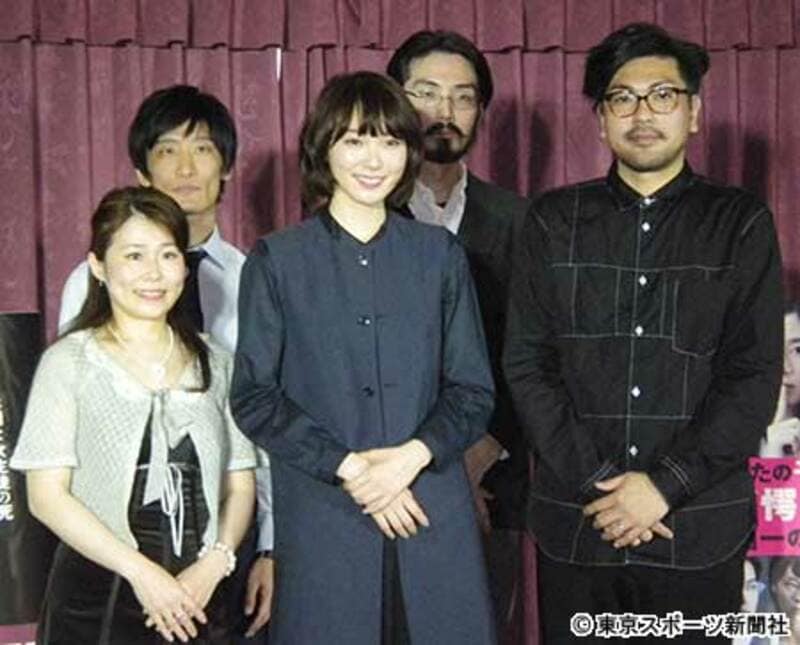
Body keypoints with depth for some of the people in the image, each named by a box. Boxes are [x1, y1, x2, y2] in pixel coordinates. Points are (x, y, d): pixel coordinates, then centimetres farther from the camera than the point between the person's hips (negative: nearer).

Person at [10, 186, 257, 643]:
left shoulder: (215, 363, 7)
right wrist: (141, 570, -14)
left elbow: (240, 485, 5)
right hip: (97, 603, -3)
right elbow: (46, 495, -8)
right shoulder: (69, 362, -3)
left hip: (198, 600, 3)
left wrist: (214, 564, -10)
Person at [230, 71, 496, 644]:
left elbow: (474, 391, 8)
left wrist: (413, 453, -10)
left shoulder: (440, 255, 10)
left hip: (434, 519, 2)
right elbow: (253, 398, 0)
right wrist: (347, 466, -11)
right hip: (321, 521, -1)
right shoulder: (276, 260, 4)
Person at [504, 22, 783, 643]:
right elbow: (526, 362, 0)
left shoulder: (740, 222, 2)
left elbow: (756, 375, -4)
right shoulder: (554, 221, 5)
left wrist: (665, 487, -12)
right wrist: (596, 484, -9)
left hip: (699, 526, -1)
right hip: (575, 522, 1)